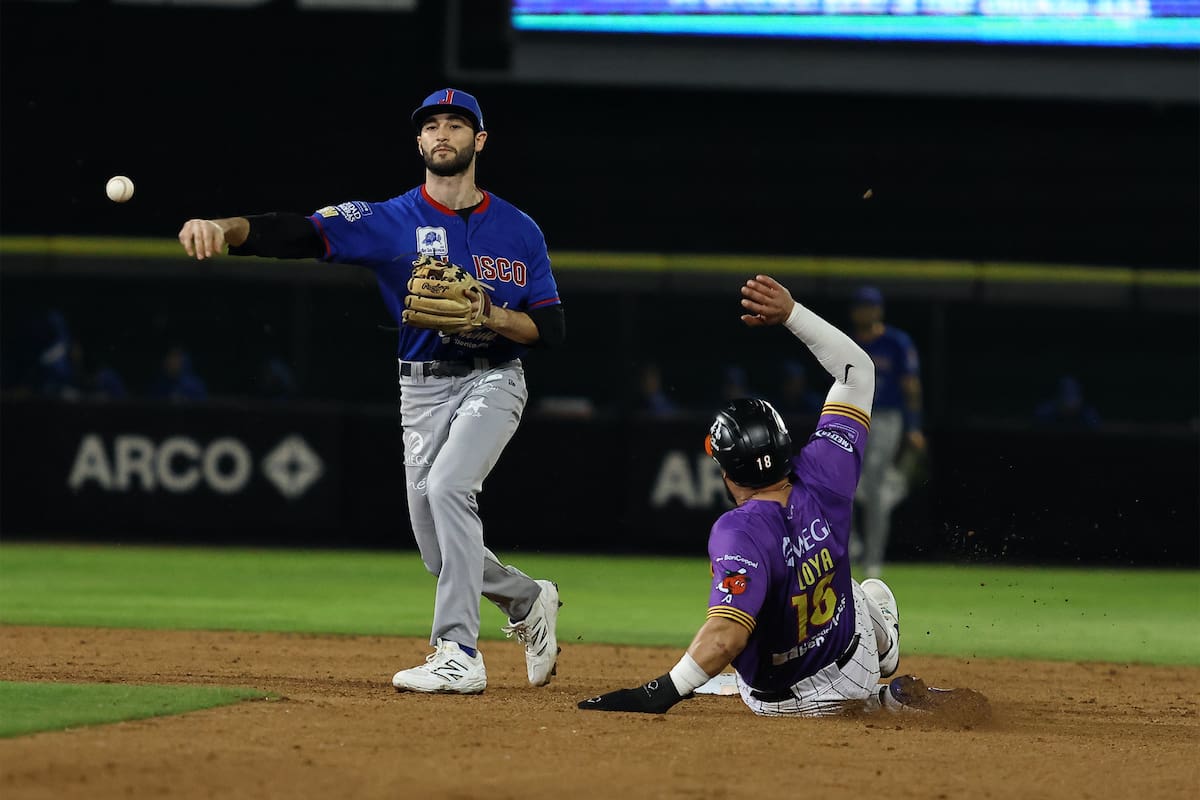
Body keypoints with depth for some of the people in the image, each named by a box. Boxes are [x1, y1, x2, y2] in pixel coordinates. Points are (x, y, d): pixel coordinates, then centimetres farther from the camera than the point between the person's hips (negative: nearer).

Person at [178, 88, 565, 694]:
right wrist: (222, 227, -37)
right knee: (441, 554, 2)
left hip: (492, 381, -3)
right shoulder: (390, 222, -3)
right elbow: (298, 234, -19)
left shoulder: (518, 231, 0)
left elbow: (551, 331, 0)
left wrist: (487, 315, -20)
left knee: (448, 486, -28)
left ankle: (459, 656, -26)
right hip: (422, 390, 3)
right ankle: (528, 600, 34)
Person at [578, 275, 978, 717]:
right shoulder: (823, 480, -22)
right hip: (855, 665, 7)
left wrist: (660, 694, -50)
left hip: (781, 702, -7)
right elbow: (857, 369, -10)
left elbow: (726, 636, -51)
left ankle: (879, 701, 8)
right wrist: (791, 313, -13)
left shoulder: (738, 534, -38)